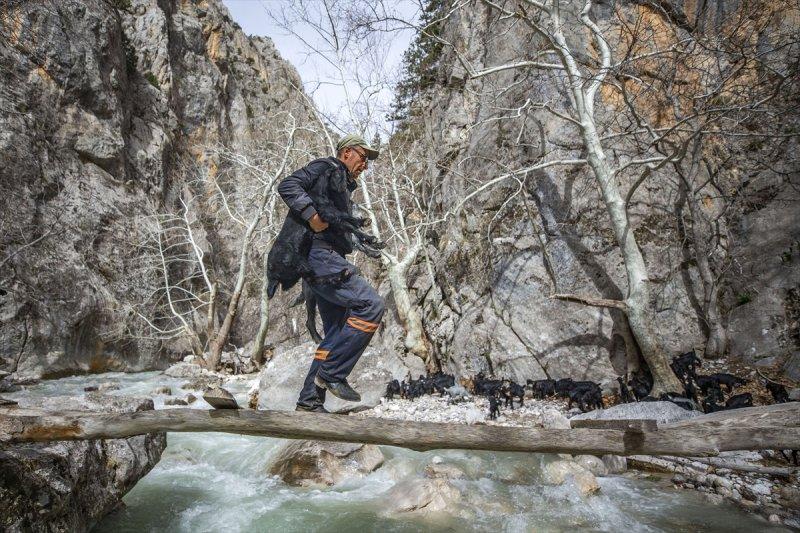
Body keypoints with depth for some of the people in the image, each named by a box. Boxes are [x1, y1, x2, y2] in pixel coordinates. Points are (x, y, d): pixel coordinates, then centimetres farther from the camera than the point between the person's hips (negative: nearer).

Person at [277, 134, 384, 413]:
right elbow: (287, 186, -13)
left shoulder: (344, 187, 31)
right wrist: (311, 214, -26)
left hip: (329, 260, 10)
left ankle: (310, 400, 9)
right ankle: (331, 373, -14)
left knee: (337, 334, 7)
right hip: (319, 255, -10)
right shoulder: (326, 167, 3)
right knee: (372, 305, -20)